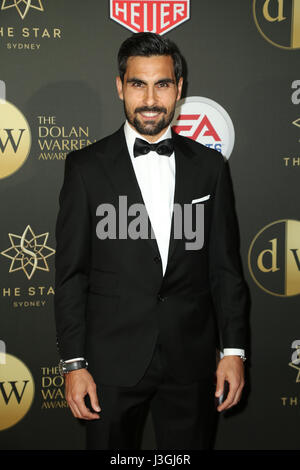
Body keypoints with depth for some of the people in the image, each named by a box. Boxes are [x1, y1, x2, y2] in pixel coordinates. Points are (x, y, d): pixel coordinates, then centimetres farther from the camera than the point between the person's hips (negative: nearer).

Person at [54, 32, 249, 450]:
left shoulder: (209, 165, 4)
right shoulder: (87, 166, -1)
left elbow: (225, 267, 6)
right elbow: (71, 272, -2)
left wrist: (233, 350, 1)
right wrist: (73, 363, -5)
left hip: (192, 362, 2)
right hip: (112, 362, -1)